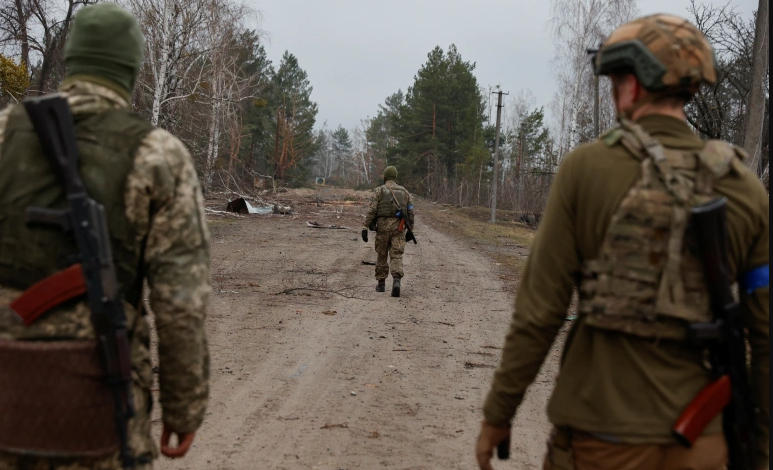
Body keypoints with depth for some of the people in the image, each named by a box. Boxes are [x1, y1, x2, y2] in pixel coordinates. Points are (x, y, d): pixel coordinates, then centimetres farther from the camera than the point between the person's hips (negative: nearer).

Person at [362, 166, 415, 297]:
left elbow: (371, 211, -8)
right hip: (399, 227, 1)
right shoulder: (404, 191, 10)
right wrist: (410, 230, 15)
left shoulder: (378, 191, 1)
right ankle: (396, 280, -26)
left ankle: (381, 283, 20)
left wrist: (365, 228, -8)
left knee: (382, 255, 13)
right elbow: (410, 212, 8)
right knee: (396, 256, -3)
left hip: (383, 226, -1)